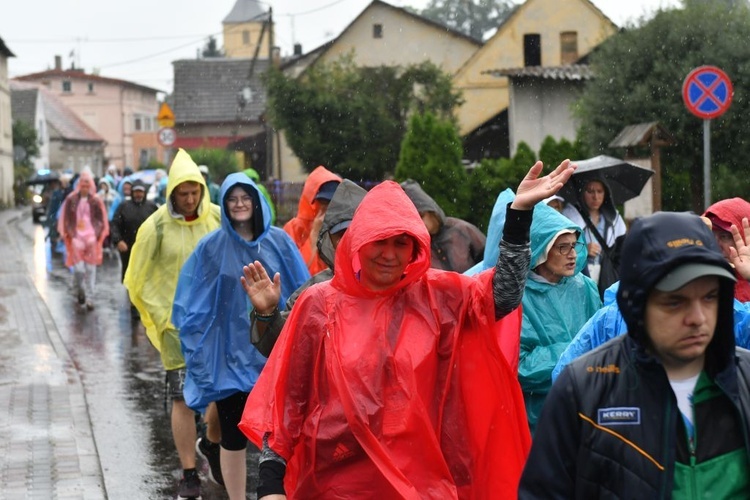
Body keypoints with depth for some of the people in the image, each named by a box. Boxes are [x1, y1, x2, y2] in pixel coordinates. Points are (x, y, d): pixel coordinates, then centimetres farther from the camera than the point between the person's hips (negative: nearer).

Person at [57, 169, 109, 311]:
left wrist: (98, 235, -1)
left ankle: (89, 299, 10)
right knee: (79, 269, -7)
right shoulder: (71, 200, 0)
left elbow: (102, 220, 9)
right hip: (76, 238, -1)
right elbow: (65, 218, 6)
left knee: (90, 269, 4)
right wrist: (68, 234, -2)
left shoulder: (96, 201, 3)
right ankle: (79, 291, 22)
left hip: (92, 239, 1)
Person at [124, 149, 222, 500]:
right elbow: (137, 281, -1)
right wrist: (162, 319, -6)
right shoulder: (156, 227, -8)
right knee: (184, 399, -3)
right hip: (177, 326, -2)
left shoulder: (218, 218, -1)